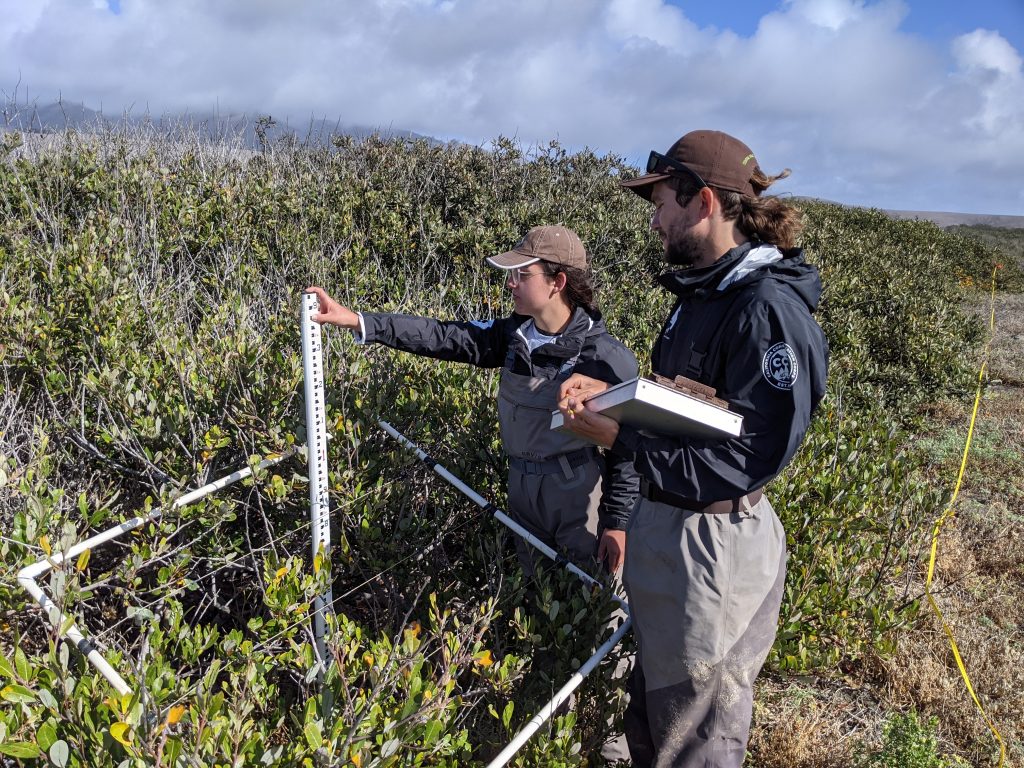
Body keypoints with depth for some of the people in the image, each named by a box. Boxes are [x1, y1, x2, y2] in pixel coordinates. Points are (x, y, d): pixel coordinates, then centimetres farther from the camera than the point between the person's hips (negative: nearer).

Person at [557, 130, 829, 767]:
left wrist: (618, 436, -26)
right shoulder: (703, 292, 6)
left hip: (715, 544, -9)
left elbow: (746, 458, -27)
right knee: (652, 712, 27)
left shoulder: (768, 311, -24)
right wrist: (614, 392, 0)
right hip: (670, 524, 9)